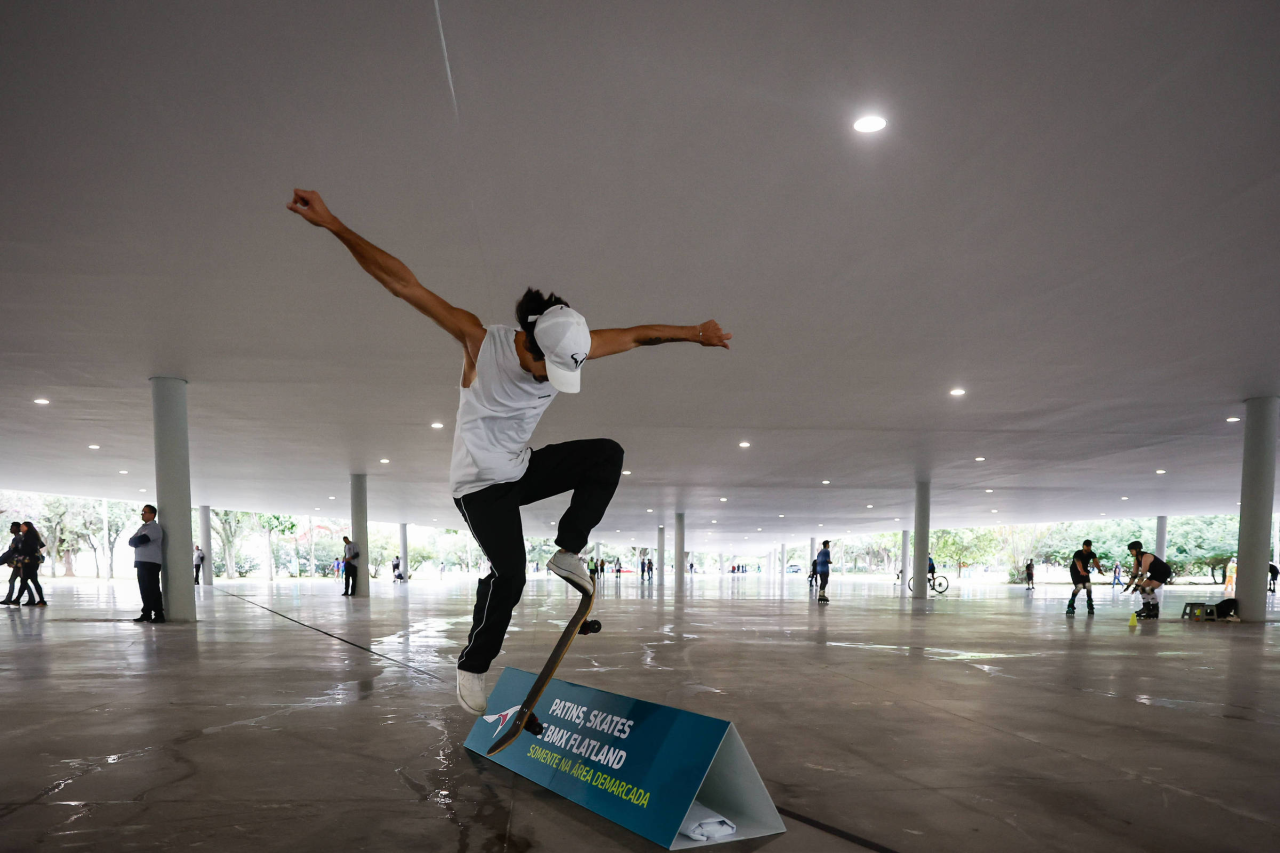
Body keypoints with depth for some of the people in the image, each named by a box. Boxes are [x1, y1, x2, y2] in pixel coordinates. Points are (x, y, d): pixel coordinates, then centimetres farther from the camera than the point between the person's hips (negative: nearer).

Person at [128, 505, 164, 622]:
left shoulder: (154, 527, -8)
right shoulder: (142, 528, 21)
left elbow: (141, 540, -19)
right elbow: (131, 541, 12)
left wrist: (135, 541, 2)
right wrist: (138, 542, -8)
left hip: (151, 563, -8)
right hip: (141, 562, 8)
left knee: (153, 589, -10)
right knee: (144, 589, 9)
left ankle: (159, 615, -9)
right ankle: (146, 614, 15)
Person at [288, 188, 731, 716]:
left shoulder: (568, 348, -14)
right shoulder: (480, 341, -26)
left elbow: (636, 335, -1)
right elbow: (404, 284, -27)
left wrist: (694, 332, 3)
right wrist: (333, 225, -29)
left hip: (522, 469, 5)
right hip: (479, 483, -5)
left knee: (608, 454, -11)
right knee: (509, 574, -16)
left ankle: (567, 550, -4)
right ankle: (472, 668, 7)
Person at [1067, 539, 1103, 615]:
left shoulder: (1092, 554, -11)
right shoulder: (1078, 554, -26)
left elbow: (1095, 561, -30)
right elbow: (1078, 563, -43)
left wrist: (1099, 569, -50)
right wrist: (1082, 571, -62)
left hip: (1085, 571, 5)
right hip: (1075, 572, -5)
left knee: (1089, 586, -12)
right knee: (1079, 586, -23)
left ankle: (1090, 606, 9)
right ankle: (1070, 605, -18)